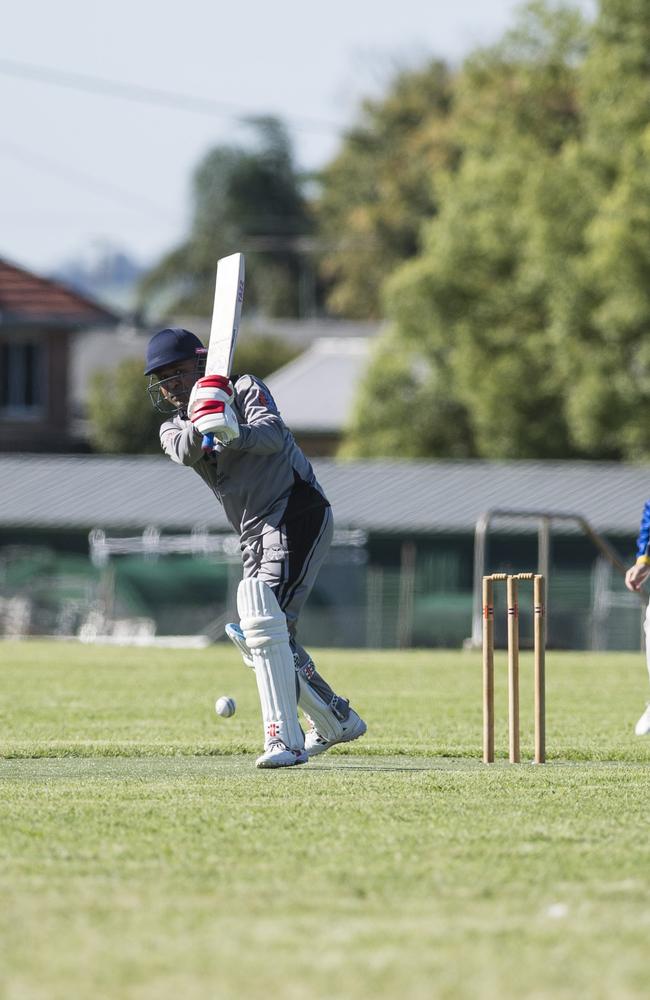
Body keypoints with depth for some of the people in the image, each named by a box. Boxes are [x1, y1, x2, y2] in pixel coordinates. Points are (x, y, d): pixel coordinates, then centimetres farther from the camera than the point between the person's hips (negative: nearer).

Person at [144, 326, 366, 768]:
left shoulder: (245, 389, 1)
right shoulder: (173, 428, 14)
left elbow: (274, 434, -20)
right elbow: (185, 451, -12)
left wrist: (236, 433, -41)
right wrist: (202, 425, -35)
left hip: (298, 511, -8)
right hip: (256, 535, 8)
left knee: (264, 618, -24)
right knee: (264, 640, 12)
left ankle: (285, 738, -32)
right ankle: (337, 721, 31)